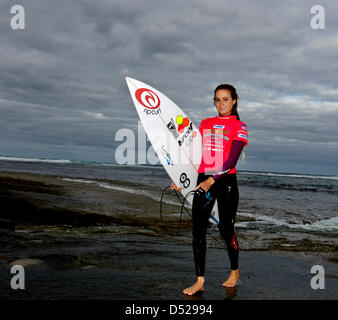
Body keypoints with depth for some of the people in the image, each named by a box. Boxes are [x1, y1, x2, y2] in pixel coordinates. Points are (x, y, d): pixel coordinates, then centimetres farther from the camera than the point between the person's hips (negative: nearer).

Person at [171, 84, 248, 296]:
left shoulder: (239, 126, 1)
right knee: (198, 230, -1)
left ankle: (235, 272, 29)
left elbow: (232, 160, -11)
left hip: (226, 182, -4)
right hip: (203, 181, 4)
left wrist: (213, 179, -21)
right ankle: (200, 280, 7)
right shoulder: (205, 123, 15)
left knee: (226, 229, 4)